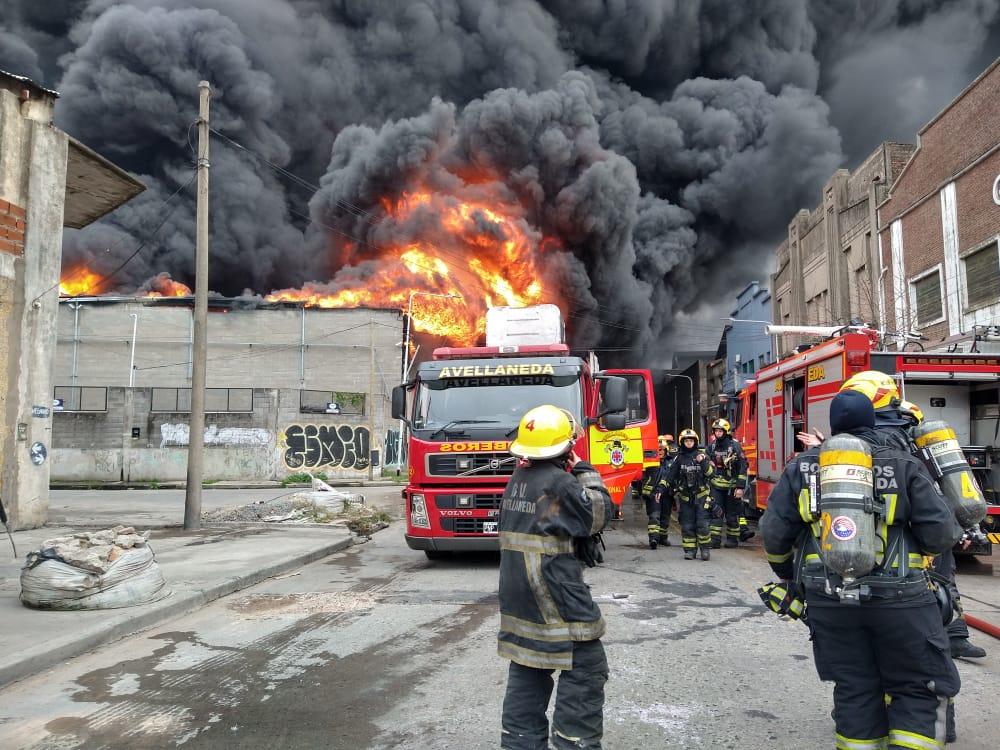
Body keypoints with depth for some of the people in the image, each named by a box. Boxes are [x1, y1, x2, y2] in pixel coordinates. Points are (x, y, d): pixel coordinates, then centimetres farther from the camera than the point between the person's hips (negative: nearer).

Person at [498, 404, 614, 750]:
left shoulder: (519, 477, 9)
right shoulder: (558, 482, -17)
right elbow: (597, 514, -8)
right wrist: (584, 470, -2)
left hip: (517, 592, 9)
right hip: (554, 595, -9)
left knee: (527, 669, 15)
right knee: (586, 667, 1)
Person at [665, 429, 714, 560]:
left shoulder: (701, 455, 1)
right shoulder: (679, 458, 5)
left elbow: (711, 473, -4)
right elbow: (670, 475, 8)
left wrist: (703, 462, -18)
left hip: (701, 495, -2)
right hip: (685, 496, 2)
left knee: (702, 523, -7)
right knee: (687, 524, 4)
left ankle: (705, 549, 3)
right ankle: (690, 550, 11)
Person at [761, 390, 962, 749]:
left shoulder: (802, 467, 3)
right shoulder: (904, 466, -2)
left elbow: (774, 533, 2)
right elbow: (940, 533, -5)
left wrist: (786, 573, 20)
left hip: (829, 600, 3)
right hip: (898, 599, -2)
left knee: (854, 690, 15)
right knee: (918, 690, 12)